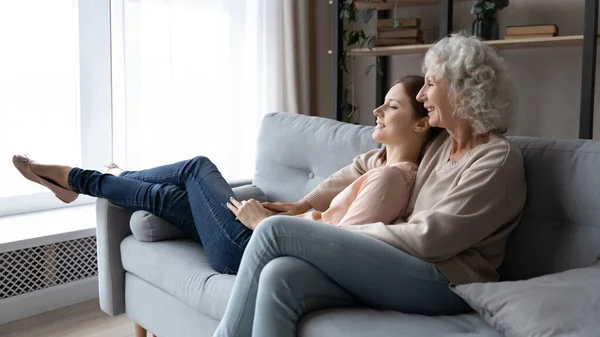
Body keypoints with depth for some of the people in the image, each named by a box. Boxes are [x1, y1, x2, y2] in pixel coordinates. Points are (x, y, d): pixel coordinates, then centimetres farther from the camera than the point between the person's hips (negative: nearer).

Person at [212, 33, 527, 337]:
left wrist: (340, 233, -9)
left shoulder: (498, 161, -10)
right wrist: (303, 205, 16)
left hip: (441, 282, -7)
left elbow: (428, 238, -17)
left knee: (274, 230, -15)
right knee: (279, 276, -21)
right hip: (406, 265, 7)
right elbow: (363, 167, 24)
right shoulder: (438, 143, 14)